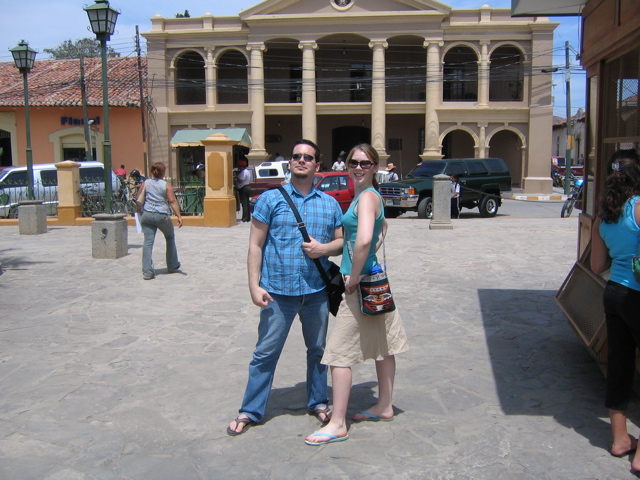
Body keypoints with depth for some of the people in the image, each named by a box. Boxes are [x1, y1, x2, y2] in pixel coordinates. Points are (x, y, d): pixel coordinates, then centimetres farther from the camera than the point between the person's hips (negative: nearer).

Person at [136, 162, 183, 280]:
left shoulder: (145, 183, 6)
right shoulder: (167, 185, -1)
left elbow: (139, 201, 6)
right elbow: (172, 202, -9)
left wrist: (140, 212, 20)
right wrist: (179, 216, -12)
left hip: (147, 215, 2)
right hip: (162, 216, -2)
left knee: (148, 242, 0)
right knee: (170, 237, 21)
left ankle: (147, 272, -8)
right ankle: (172, 266, 29)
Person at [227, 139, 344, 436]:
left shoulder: (330, 204, 9)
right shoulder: (271, 199, 1)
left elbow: (342, 241, 14)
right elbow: (256, 245, 0)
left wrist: (324, 248, -9)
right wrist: (254, 285, -8)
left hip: (317, 291, 3)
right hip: (278, 290, -2)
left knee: (318, 349, 14)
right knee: (266, 353, 3)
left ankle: (318, 402, 32)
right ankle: (250, 411, 15)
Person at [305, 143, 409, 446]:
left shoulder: (367, 196, -17)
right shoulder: (368, 195, 12)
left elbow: (363, 240, -33)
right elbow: (383, 228, 30)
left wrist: (354, 277, -21)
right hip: (374, 280, 10)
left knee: (339, 353, -4)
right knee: (382, 346, 18)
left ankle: (337, 425, 4)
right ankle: (384, 407, 33)